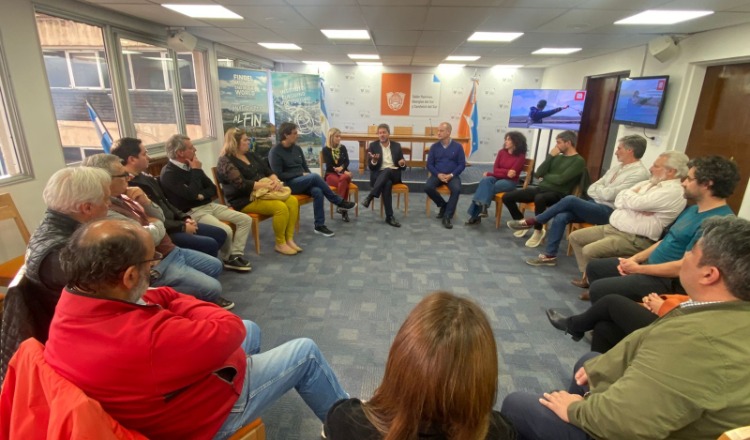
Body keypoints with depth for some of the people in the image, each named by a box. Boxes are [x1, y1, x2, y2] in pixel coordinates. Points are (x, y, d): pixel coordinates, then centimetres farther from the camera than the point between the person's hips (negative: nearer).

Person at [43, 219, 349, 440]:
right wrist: (178, 303, -17)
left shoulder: (72, 302, -14)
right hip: (203, 414, -8)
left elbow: (150, 298, 1)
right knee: (306, 352, 3)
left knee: (251, 330, 24)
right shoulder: (141, 339, -44)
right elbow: (230, 329, -31)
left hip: (163, 390, 8)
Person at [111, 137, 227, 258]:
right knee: (210, 245, -20)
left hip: (173, 222, 10)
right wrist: (182, 226, -15)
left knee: (220, 234, 8)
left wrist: (184, 218, 5)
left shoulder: (145, 177, 10)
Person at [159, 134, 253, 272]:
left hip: (209, 205, 8)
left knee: (245, 220, -3)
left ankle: (236, 255, -6)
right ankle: (228, 258, -1)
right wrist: (196, 171, -15)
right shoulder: (168, 174, -14)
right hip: (192, 212, -8)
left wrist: (202, 195, -12)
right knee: (225, 231, -30)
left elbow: (213, 189, 12)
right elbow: (192, 194, -26)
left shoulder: (190, 166, 10)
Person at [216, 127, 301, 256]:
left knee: (292, 201, -13)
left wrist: (276, 181, -11)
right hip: (245, 200, -8)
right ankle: (280, 244, -11)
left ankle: (289, 239, -7)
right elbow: (241, 184, -22)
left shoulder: (251, 155, 15)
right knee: (281, 207, -28)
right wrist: (266, 185, -24)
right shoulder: (226, 161, -11)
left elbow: (267, 170, 12)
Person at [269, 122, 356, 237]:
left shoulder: (297, 148, 12)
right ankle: (339, 201, -17)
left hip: (303, 182, 6)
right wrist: (301, 174, -15)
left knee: (318, 191, -28)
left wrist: (310, 179, -5)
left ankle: (319, 225, -22)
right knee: (315, 177, -30)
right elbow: (278, 175, -14)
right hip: (288, 184, -6)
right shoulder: (275, 152, -8)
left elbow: (305, 167, 16)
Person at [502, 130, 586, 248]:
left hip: (557, 194, -7)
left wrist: (545, 176, -1)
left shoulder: (579, 161, -5)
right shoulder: (558, 157, 16)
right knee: (507, 197, -3)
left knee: (539, 198, -43)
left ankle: (538, 231, -19)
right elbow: (539, 173, 5)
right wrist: (550, 156, -1)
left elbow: (561, 179, -18)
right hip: (541, 189, 7)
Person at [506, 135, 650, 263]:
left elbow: (609, 195, -19)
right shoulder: (617, 167, 16)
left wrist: (599, 188, 1)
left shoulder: (640, 173, -12)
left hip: (608, 212, -8)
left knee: (570, 200, -27)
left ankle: (532, 221, -11)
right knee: (561, 217, -18)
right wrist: (602, 191, -8)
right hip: (595, 205, 8)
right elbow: (591, 189, 13)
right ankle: (549, 256, -13)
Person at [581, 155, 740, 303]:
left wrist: (638, 268, -15)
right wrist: (634, 259, 4)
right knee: (594, 267, 12)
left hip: (668, 281, -10)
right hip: (651, 265, 10)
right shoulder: (693, 209, 11)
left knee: (598, 289, -23)